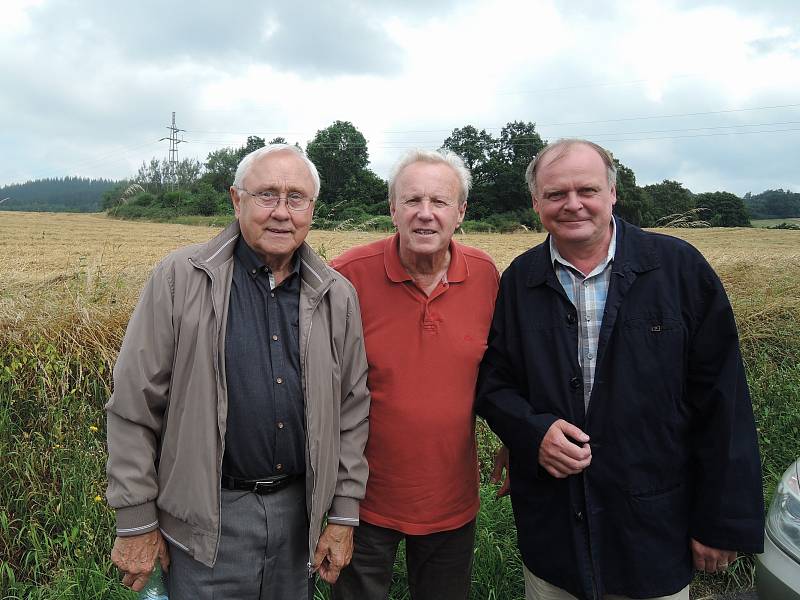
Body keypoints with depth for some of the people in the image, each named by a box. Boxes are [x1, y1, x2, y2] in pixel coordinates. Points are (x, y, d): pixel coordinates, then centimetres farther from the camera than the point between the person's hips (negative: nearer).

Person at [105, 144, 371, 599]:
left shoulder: (339, 297, -1)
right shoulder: (180, 280, -10)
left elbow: (352, 410, 4)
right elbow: (134, 406, -7)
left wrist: (344, 515, 4)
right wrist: (136, 523, -5)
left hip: (300, 509, 3)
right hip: (206, 515, -3)